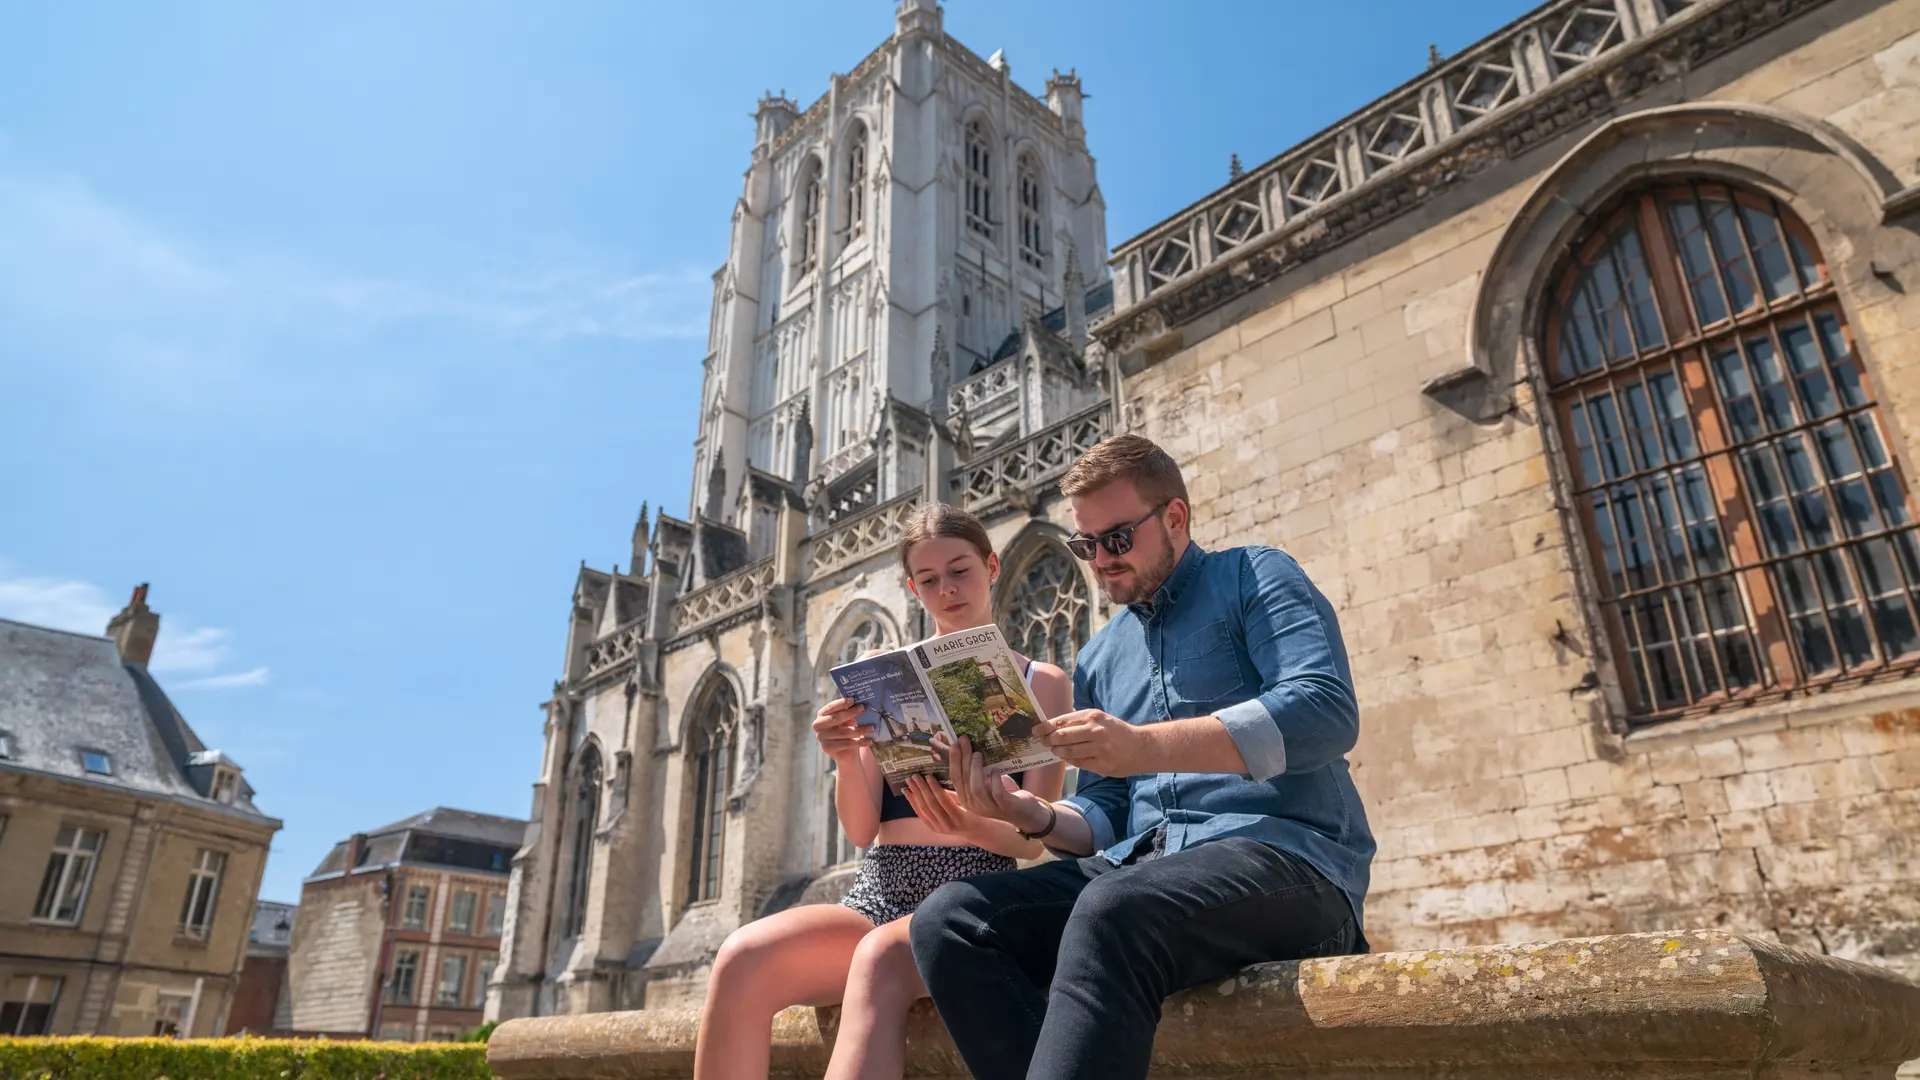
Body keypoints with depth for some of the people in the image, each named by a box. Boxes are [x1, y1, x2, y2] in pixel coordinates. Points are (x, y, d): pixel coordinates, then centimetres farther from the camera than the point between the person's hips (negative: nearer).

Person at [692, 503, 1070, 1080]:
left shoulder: (1042, 684, 8)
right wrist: (846, 759, -16)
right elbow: (861, 830, 7)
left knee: (881, 957, -37)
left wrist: (973, 826, -25)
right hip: (878, 890, 3)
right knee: (744, 958, -27)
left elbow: (1031, 840, -1)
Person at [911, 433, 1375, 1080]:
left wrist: (1146, 746, -23)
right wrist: (1033, 815, -6)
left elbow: (1328, 712, -12)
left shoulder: (1254, 579, 8)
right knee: (947, 920, -18)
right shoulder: (1097, 661, 24)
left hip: (1283, 851, -6)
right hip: (1138, 866, 6)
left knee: (1112, 910, -38)